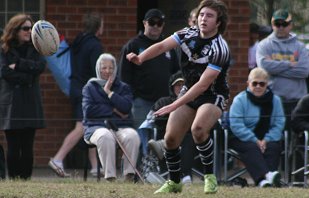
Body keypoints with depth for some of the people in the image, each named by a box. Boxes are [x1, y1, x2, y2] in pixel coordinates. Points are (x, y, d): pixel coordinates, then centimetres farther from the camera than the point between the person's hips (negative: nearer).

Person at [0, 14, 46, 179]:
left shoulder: (34, 49, 11)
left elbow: (40, 66, -7)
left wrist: (18, 65, -13)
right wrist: (27, 77, -13)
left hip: (30, 103, 3)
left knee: (27, 146, 1)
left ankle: (26, 178, 3)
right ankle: (13, 178, 1)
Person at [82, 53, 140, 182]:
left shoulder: (123, 88, 20)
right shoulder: (90, 87, 16)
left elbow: (126, 107, 0)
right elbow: (88, 110, -1)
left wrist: (109, 92, -1)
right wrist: (113, 110, -2)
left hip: (121, 126, 2)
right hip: (97, 126, -2)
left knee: (132, 136, -34)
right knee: (105, 137, -39)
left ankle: (129, 174, -34)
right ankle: (110, 176, -40)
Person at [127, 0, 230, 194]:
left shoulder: (219, 49, -26)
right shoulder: (189, 34, -7)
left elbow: (203, 84, -30)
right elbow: (162, 46, -17)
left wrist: (175, 105, -34)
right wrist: (140, 58, -38)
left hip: (214, 96, -6)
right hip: (189, 91, 6)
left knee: (198, 128, -34)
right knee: (170, 138, -2)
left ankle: (210, 178, -16)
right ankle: (174, 182, 21)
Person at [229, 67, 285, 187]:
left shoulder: (275, 100, 6)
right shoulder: (240, 100, -4)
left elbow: (279, 124, 0)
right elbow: (236, 125, -14)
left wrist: (267, 140, -17)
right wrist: (255, 141, -22)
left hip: (266, 139, 3)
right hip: (242, 139, -3)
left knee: (274, 146, -29)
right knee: (251, 148, -34)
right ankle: (264, 176, -59)